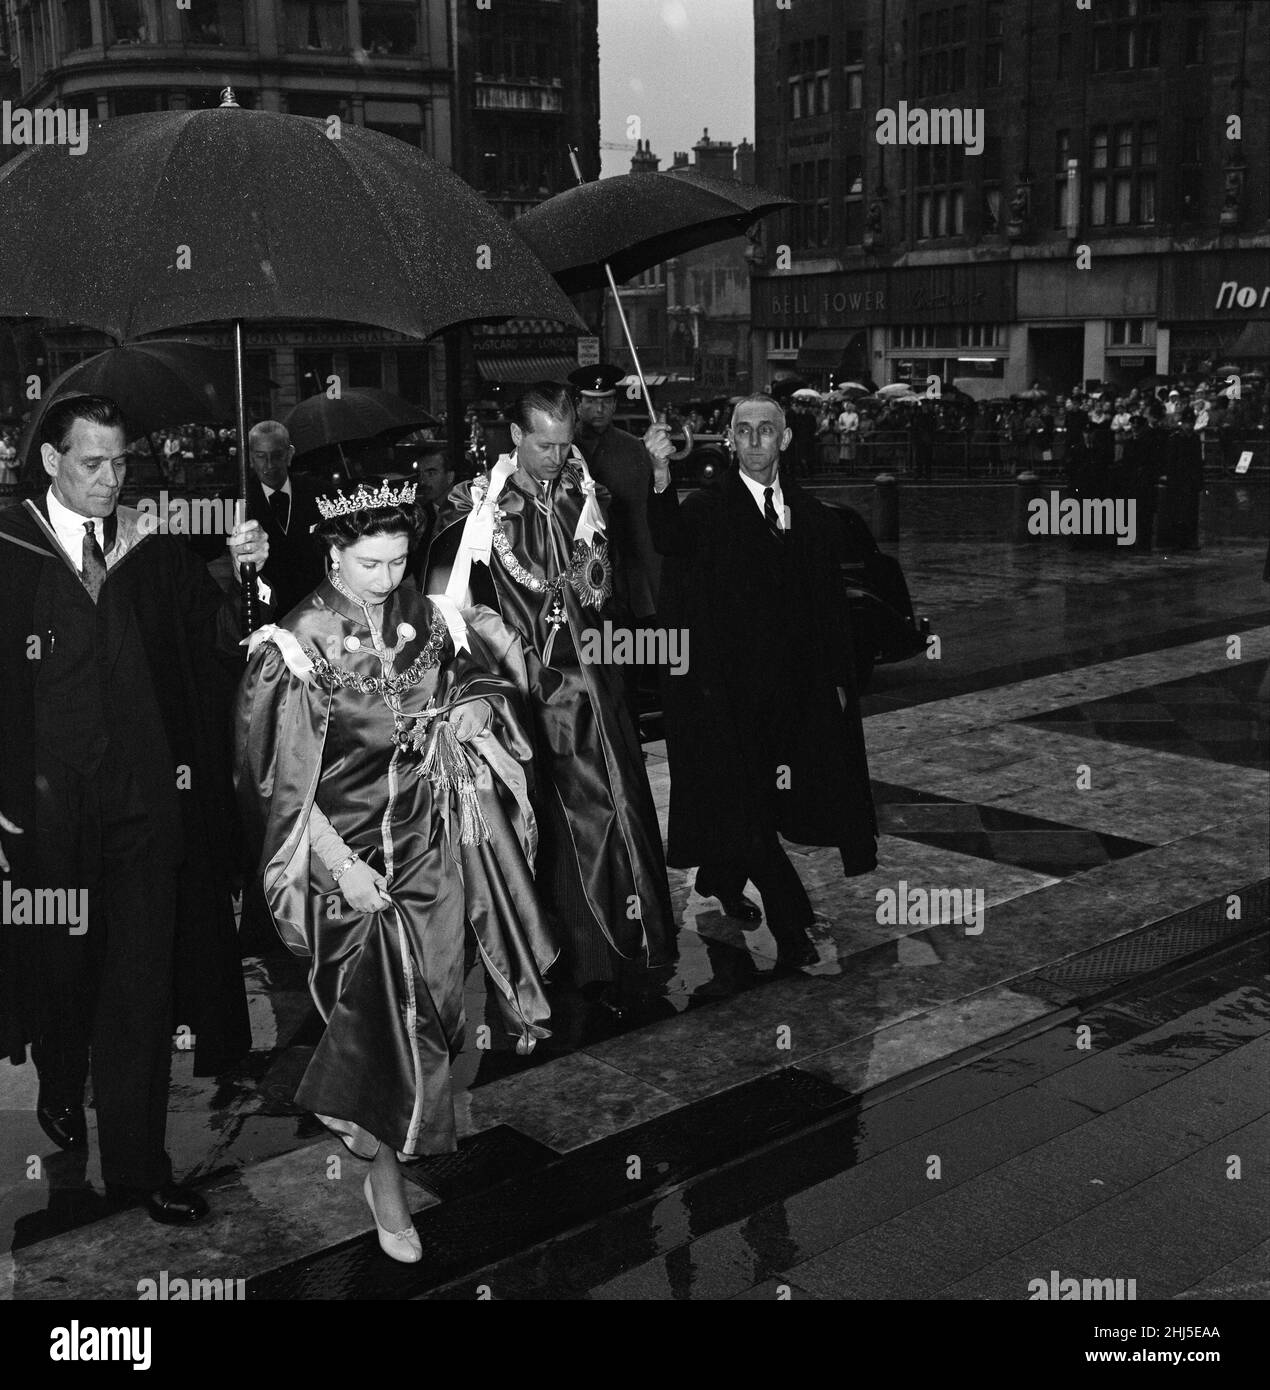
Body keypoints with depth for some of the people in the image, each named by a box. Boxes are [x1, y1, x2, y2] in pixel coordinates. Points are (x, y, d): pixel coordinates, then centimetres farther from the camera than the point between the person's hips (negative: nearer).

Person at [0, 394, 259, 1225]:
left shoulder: (154, 548, 1)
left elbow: (217, 641, -3)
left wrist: (242, 573, -22)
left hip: (147, 792, 1)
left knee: (144, 978, 3)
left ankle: (136, 1162, 13)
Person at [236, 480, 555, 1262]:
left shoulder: (425, 618, -2)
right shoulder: (301, 646, -14)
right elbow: (281, 777, -13)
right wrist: (341, 866, -18)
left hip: (429, 835, 4)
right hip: (352, 846, -4)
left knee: (429, 987, 10)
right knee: (385, 1000, -1)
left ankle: (350, 1104, 39)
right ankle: (385, 1175, 17)